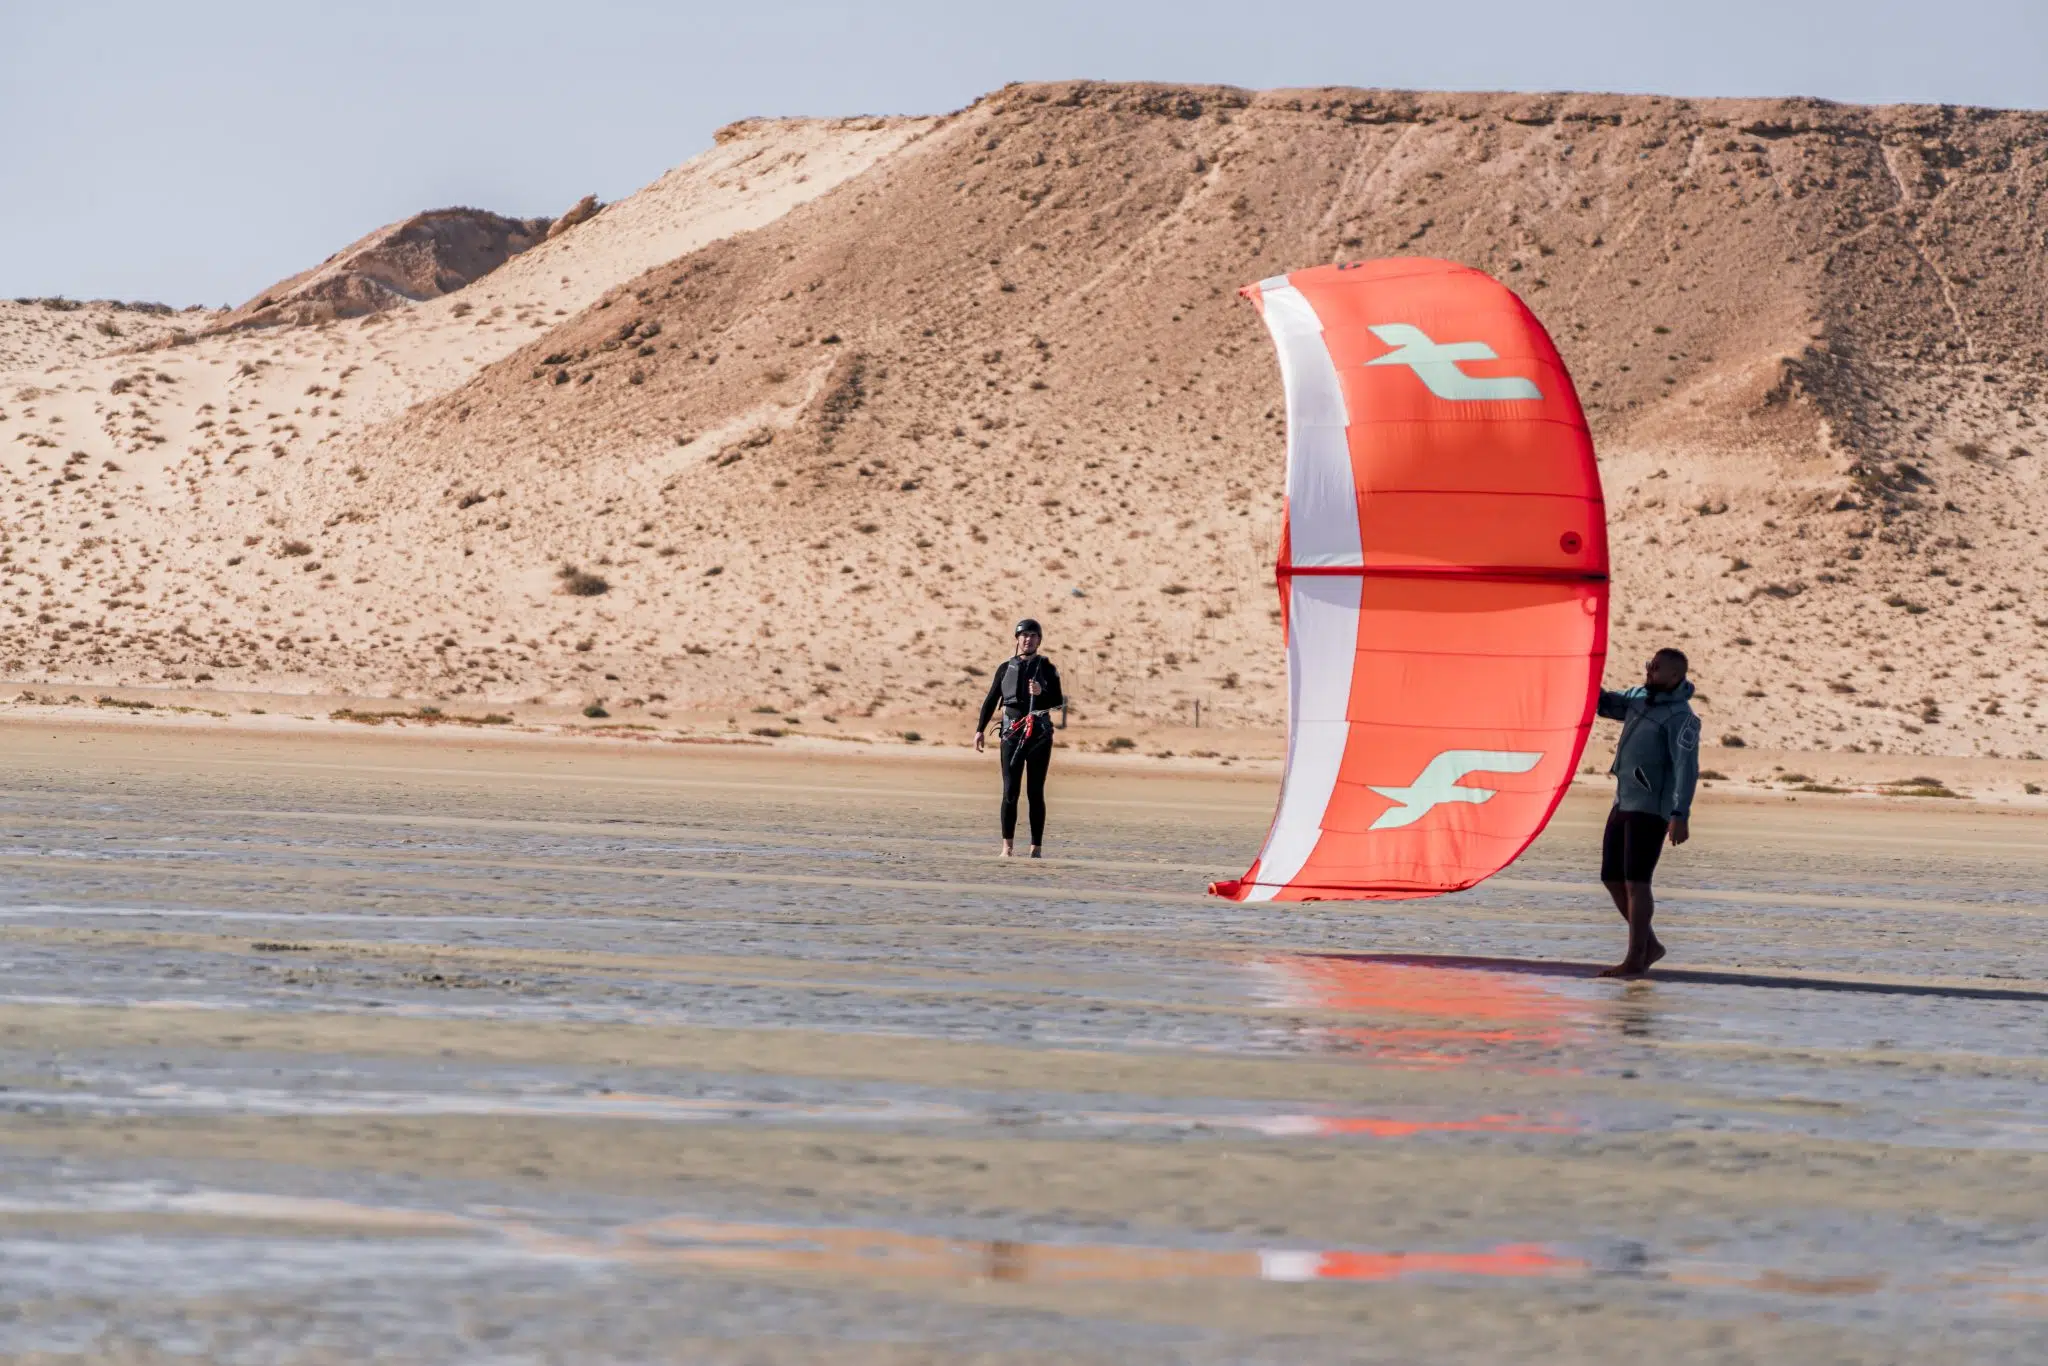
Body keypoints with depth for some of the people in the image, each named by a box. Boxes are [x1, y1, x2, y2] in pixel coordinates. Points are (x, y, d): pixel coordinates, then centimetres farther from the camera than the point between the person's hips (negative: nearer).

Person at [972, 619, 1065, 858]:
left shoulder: (1046, 668, 6)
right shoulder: (1006, 668, 11)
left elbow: (1058, 701, 1)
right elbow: (991, 700, 12)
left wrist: (1041, 693, -19)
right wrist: (980, 729, 5)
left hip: (1039, 732, -1)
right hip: (1012, 731, 1)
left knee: (1035, 792, -1)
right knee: (1010, 791, -5)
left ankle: (1036, 847, 0)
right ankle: (1008, 846, -5)